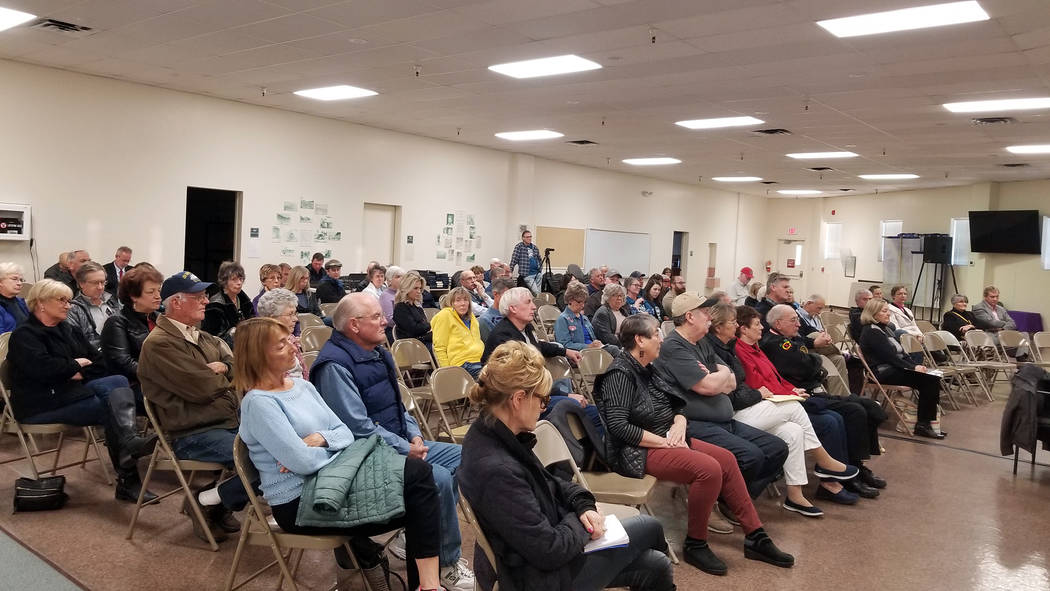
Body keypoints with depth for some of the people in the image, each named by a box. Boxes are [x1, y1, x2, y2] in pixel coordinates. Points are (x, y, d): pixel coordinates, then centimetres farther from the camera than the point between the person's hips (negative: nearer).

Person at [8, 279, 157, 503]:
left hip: (71, 391, 7)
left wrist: (81, 374, -8)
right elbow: (42, 367, -24)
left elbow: (97, 359, 12)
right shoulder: (24, 335, -4)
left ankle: (129, 442, -43)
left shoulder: (67, 330, 20)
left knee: (118, 382, -24)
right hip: (41, 404, -7)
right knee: (112, 407, -25)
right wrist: (75, 364, -9)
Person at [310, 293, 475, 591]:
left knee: (460, 456, 5)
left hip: (400, 444, 10)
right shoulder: (335, 366, -20)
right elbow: (359, 428, -25)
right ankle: (446, 563, -4)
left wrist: (415, 435, 1)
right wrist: (406, 449, -19)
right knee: (439, 479, -24)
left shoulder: (377, 353, 11)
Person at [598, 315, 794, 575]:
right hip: (639, 450, -9)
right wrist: (665, 442, -21)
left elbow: (675, 406, 16)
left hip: (666, 440, 9)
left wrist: (679, 423, -8)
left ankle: (755, 537, 5)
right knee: (709, 469, -25)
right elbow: (618, 425, -24)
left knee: (726, 459, -3)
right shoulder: (621, 373, -16)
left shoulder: (646, 369, 11)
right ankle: (695, 545, -8)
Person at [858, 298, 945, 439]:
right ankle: (922, 425, -17)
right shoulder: (871, 332, -9)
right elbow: (889, 356, -16)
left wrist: (916, 365, 1)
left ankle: (925, 423, -13)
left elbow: (901, 353, 17)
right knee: (928, 381, -21)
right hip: (883, 373, -9)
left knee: (933, 380, -12)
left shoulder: (886, 328, 20)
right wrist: (913, 368, -15)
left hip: (895, 368, 9)